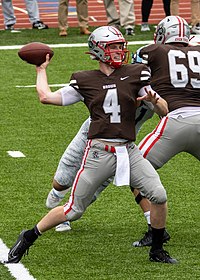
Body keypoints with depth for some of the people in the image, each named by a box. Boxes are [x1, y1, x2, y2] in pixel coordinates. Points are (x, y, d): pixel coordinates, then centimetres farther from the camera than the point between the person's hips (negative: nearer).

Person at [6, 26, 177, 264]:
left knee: (158, 195, -15)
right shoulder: (85, 81, 4)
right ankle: (28, 237, 22)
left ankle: (157, 250, 6)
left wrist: (154, 100, -13)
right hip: (99, 153, -2)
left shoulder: (135, 75, 7)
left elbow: (164, 111, 9)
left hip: (128, 152, 2)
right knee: (74, 210, 1)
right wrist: (41, 69, 19)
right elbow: (46, 97, 6)